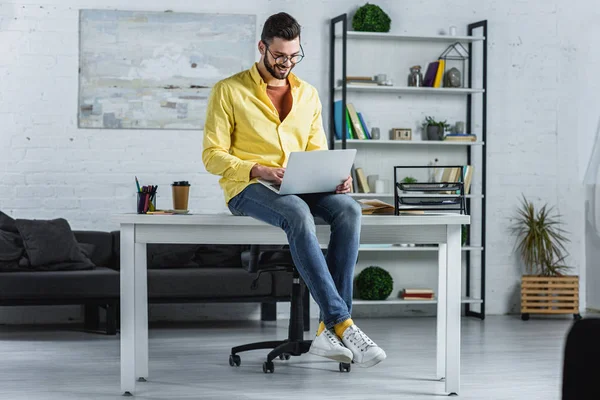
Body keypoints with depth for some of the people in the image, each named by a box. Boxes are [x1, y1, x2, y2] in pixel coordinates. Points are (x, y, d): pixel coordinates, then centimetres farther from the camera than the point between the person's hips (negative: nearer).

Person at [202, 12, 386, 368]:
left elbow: (318, 152, 18)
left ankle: (329, 329, -31)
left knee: (349, 209, -28)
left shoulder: (308, 94, 16)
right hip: (247, 188, -5)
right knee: (298, 215, -39)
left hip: (299, 188, 5)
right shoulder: (229, 91, 1)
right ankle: (343, 324, -40)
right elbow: (213, 155, -3)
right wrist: (258, 170, -19)